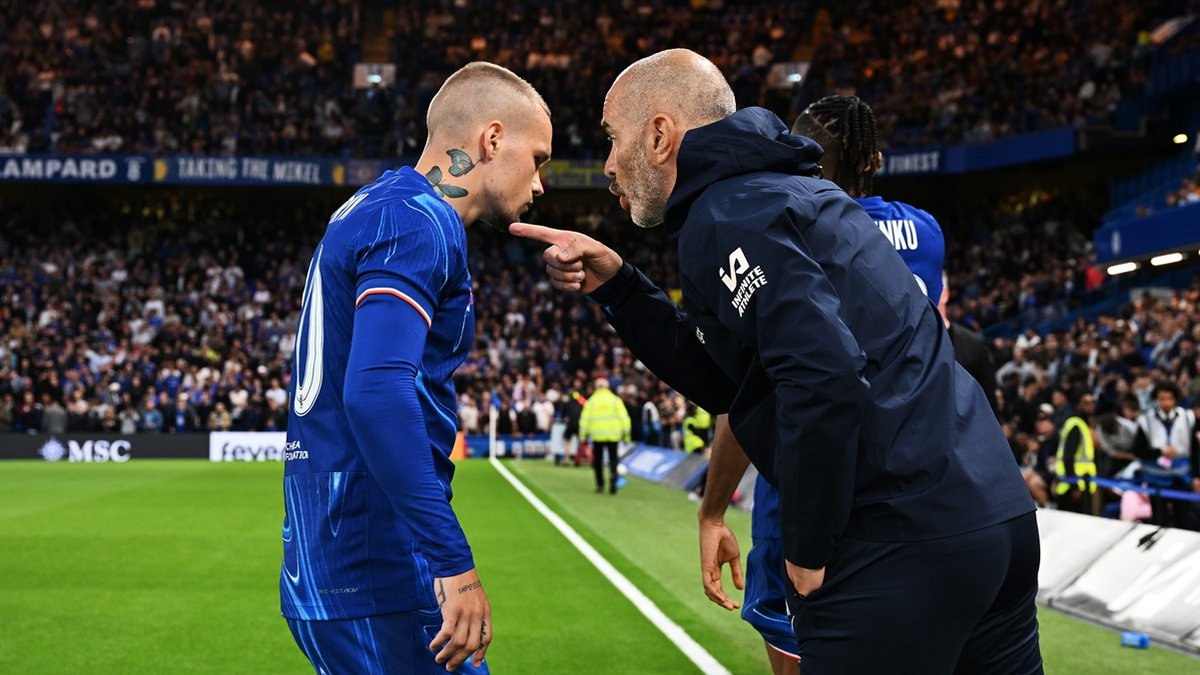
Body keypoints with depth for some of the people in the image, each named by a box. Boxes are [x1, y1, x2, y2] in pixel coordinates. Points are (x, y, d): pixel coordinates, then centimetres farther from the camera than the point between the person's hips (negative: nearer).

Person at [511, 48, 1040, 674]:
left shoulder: (726, 218, -10)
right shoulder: (776, 189, 20)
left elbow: (825, 379, -24)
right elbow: (722, 378, 22)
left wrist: (809, 550, -13)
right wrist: (614, 286, 16)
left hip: (902, 546, -9)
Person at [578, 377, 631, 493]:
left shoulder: (591, 401, 2)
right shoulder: (616, 400, 3)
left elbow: (585, 419, -2)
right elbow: (624, 417, 0)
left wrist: (583, 435, 2)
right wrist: (626, 434, 6)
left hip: (597, 436, 0)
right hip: (614, 435, 0)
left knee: (598, 461, 13)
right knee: (613, 459, 5)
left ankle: (600, 485, 14)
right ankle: (613, 474, -25)